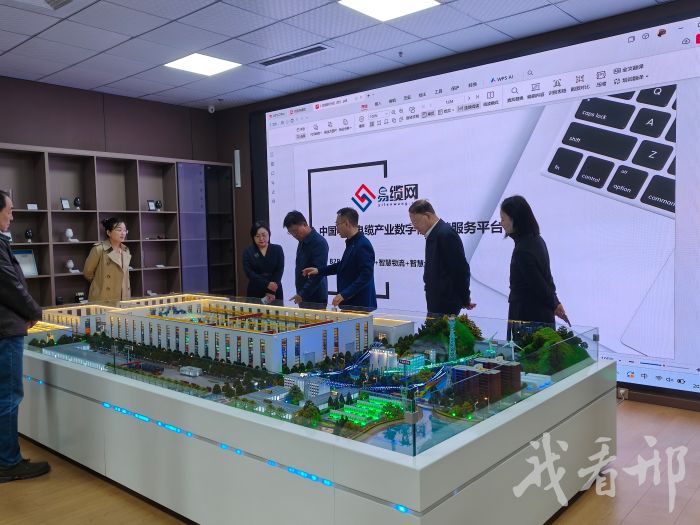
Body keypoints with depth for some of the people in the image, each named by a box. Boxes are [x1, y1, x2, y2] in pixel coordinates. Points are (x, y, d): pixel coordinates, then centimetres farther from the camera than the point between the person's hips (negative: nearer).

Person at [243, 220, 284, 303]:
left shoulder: (277, 249, 5)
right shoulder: (248, 252, 4)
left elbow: (279, 270, -4)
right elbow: (249, 272, -7)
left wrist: (272, 292, -16)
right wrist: (267, 284, -20)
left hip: (275, 292, 0)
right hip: (255, 292, 0)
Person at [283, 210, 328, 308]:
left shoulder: (319, 243, -16)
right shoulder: (302, 242, 11)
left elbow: (318, 273, -21)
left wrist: (302, 294, -22)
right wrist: (300, 293, 15)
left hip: (316, 299, -8)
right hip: (303, 296, 8)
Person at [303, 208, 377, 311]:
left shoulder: (363, 245, -18)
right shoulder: (351, 243, 10)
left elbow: (366, 275, -24)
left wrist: (344, 294, -25)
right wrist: (319, 270, 18)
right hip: (349, 303, 9)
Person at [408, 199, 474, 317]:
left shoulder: (446, 234, -17)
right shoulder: (433, 234, 13)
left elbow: (461, 269, -17)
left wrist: (465, 300, -8)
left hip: (446, 304, -9)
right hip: (436, 303, 9)